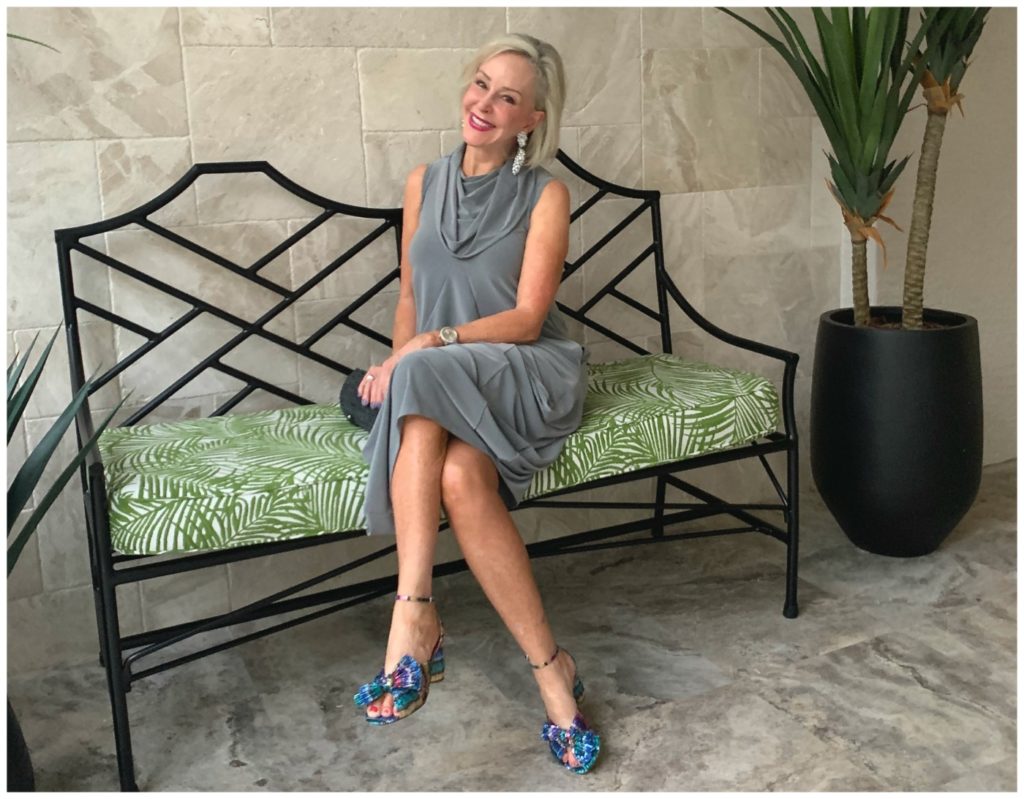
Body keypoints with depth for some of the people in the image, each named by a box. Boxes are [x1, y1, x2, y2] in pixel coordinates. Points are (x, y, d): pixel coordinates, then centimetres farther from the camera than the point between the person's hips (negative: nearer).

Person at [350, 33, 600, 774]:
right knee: (457, 474, -32)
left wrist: (433, 345, -22)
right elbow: (410, 297, 14)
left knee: (461, 476, -36)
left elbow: (526, 318, -10)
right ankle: (550, 666, -28)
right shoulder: (424, 182, 11)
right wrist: (397, 365, -4)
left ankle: (415, 616, -19)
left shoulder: (546, 194, -2)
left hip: (525, 373, -3)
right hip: (433, 385, 3)